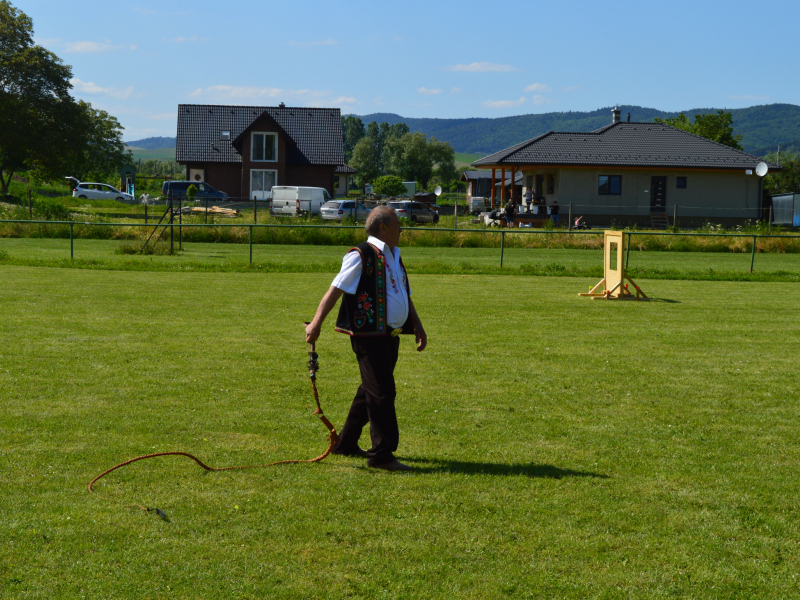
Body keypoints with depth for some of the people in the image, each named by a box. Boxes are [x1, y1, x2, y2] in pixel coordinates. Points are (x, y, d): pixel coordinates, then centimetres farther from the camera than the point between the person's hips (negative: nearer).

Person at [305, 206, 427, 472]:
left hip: (391, 335, 9)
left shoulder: (394, 257, 19)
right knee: (382, 392, -9)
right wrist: (316, 322, -21)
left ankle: (346, 443, 26)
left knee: (371, 391, 15)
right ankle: (382, 453, -4)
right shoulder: (361, 256, -9)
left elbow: (405, 296, 27)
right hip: (369, 336, -9)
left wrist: (418, 326, 22)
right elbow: (336, 289, -14)